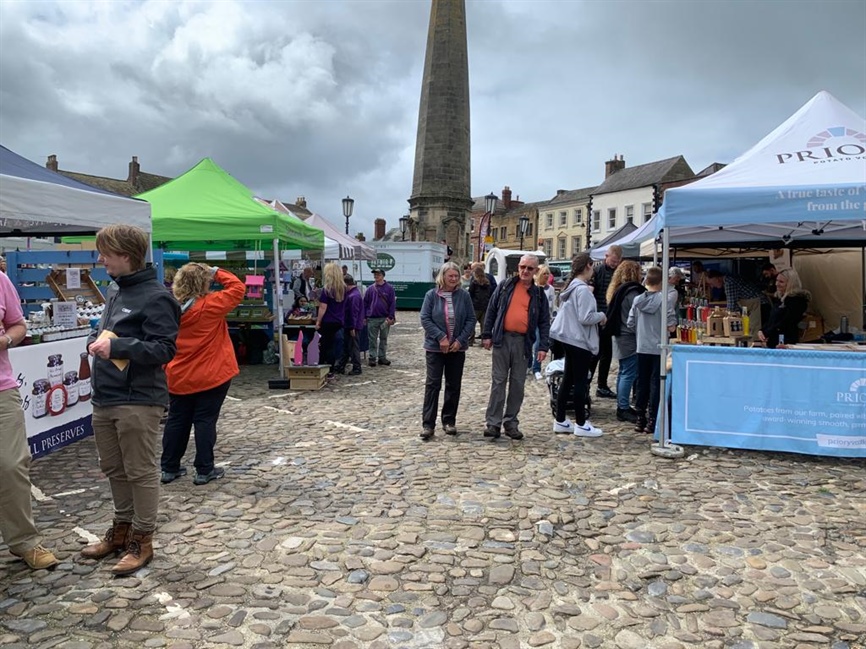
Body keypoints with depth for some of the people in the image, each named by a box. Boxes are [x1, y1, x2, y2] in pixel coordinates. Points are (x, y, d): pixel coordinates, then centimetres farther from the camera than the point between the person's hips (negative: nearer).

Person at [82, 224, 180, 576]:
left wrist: (116, 346, -25)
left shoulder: (156, 297, -14)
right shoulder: (114, 289, 13)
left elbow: (165, 349, -19)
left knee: (141, 473, 3)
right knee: (113, 470, 19)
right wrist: (96, 340, 7)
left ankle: (142, 540, 16)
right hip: (104, 398, 9)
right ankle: (121, 528, 35)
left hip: (138, 401, -9)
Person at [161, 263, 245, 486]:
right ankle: (204, 470, 8)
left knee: (177, 421, 14)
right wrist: (217, 272, -2)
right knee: (205, 421, 2)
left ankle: (169, 468, 22)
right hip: (211, 376, -5)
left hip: (178, 378, 5)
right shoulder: (211, 305, -16)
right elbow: (237, 288, -9)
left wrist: (165, 370, 16)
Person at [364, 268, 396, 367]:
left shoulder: (389, 288, -1)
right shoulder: (370, 289, 4)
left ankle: (382, 357, 18)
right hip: (372, 318, 1)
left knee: (383, 339, 9)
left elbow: (392, 304, -4)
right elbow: (365, 303, 7)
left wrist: (391, 317, -10)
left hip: (384, 318, -1)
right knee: (372, 340, 4)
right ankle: (372, 358, 11)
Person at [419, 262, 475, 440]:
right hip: (435, 347, -2)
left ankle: (449, 421, 21)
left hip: (457, 348, 2)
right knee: (432, 384, -4)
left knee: (454, 385, 9)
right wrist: (441, 337, -16)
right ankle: (428, 424, 0)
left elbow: (471, 320, 1)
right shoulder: (431, 295, -4)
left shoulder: (464, 296, 0)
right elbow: (425, 319, -7)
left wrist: (460, 340, -10)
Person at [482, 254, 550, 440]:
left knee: (518, 384, 7)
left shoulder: (538, 294, 8)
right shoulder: (505, 286, 5)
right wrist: (487, 334, -1)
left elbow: (544, 322, 7)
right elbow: (491, 310, 5)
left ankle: (511, 422, 17)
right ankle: (493, 423, 4)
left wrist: (543, 346, -2)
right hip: (502, 339, -1)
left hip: (523, 343, 1)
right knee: (498, 382, 1)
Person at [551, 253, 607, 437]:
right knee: (580, 382, -1)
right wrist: (601, 316, -6)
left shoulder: (571, 287, 12)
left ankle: (560, 421, 19)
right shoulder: (583, 290, -18)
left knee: (568, 380, 13)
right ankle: (581, 424, 7)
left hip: (569, 339, 10)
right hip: (580, 341, -9)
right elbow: (586, 317, -22)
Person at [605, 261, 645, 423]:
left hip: (620, 337, 10)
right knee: (629, 374, -7)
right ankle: (623, 409, -5)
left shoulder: (617, 290, 15)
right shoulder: (632, 292, -16)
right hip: (630, 338, -10)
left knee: (623, 372, 14)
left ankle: (622, 406, 20)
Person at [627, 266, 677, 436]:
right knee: (656, 384, 3)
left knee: (642, 383, 12)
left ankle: (640, 419, 17)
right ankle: (652, 421, 5)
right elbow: (671, 327, -14)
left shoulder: (637, 300, -1)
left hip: (642, 348, 3)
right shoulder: (665, 300, -11)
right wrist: (672, 326, 8)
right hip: (659, 348, -3)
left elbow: (630, 324, 3)